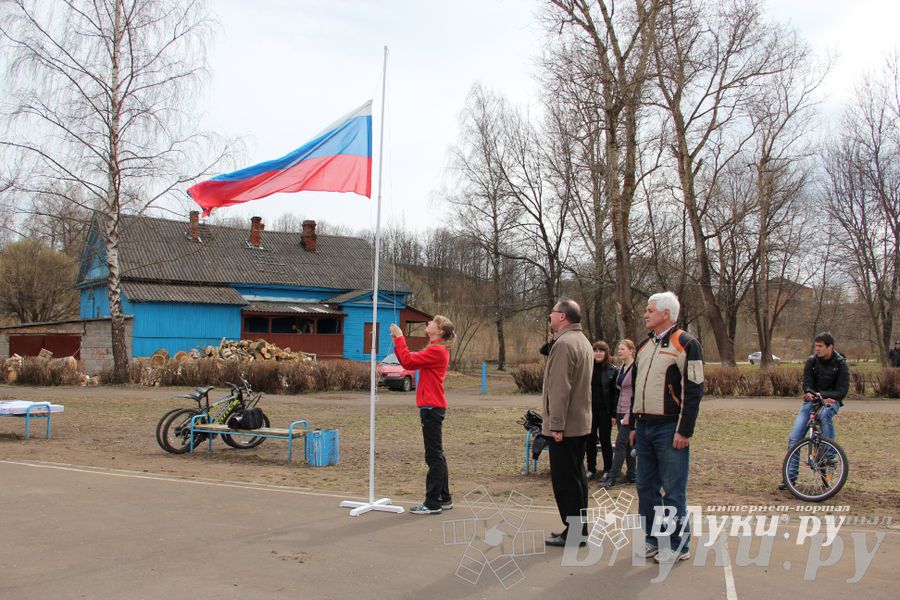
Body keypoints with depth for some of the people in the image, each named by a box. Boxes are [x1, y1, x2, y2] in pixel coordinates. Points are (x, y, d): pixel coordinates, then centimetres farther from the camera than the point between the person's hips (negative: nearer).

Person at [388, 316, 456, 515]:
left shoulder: (437, 351, -15)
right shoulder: (436, 350, 17)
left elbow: (408, 361, -19)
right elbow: (411, 361, 15)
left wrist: (399, 338, -10)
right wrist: (398, 341, 7)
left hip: (431, 408, -10)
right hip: (433, 407, 10)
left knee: (434, 456, -5)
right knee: (436, 454, 15)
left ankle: (433, 503, 0)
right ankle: (444, 498, 23)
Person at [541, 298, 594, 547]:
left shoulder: (564, 343, -17)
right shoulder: (583, 341, 15)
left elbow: (560, 388, -23)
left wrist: (556, 424, -22)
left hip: (565, 426, -10)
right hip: (581, 422, 10)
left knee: (564, 479, -3)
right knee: (576, 477, 14)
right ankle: (578, 528, 21)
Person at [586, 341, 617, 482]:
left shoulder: (613, 370, -3)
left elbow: (616, 393, -4)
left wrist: (614, 413, -10)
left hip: (605, 411, -2)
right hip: (590, 410, 2)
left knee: (605, 441, 6)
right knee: (590, 441, 7)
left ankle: (607, 470, 17)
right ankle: (591, 469, 17)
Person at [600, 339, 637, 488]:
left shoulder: (635, 368, -12)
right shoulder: (621, 368, 14)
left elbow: (637, 393, -16)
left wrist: (629, 414, -19)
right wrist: (615, 414, 17)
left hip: (630, 412, -9)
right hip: (620, 411, 9)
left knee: (621, 443, -9)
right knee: (627, 444, 11)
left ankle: (611, 478, -10)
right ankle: (631, 475, 18)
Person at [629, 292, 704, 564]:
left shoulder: (686, 344, -8)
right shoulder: (644, 346, 15)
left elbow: (693, 390, -12)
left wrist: (684, 431, -16)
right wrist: (633, 425, 17)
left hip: (670, 429, -7)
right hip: (644, 427, 7)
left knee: (673, 491, -2)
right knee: (646, 487, 12)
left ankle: (678, 545, 9)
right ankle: (652, 539, 23)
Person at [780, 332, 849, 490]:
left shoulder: (841, 364, -7)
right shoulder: (811, 361, 0)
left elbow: (842, 391, -12)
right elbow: (807, 385, -5)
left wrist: (821, 395, -25)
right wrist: (813, 395, -27)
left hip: (831, 401, -3)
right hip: (812, 400, 3)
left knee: (825, 413, -40)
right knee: (794, 438, -11)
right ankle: (790, 477, -3)